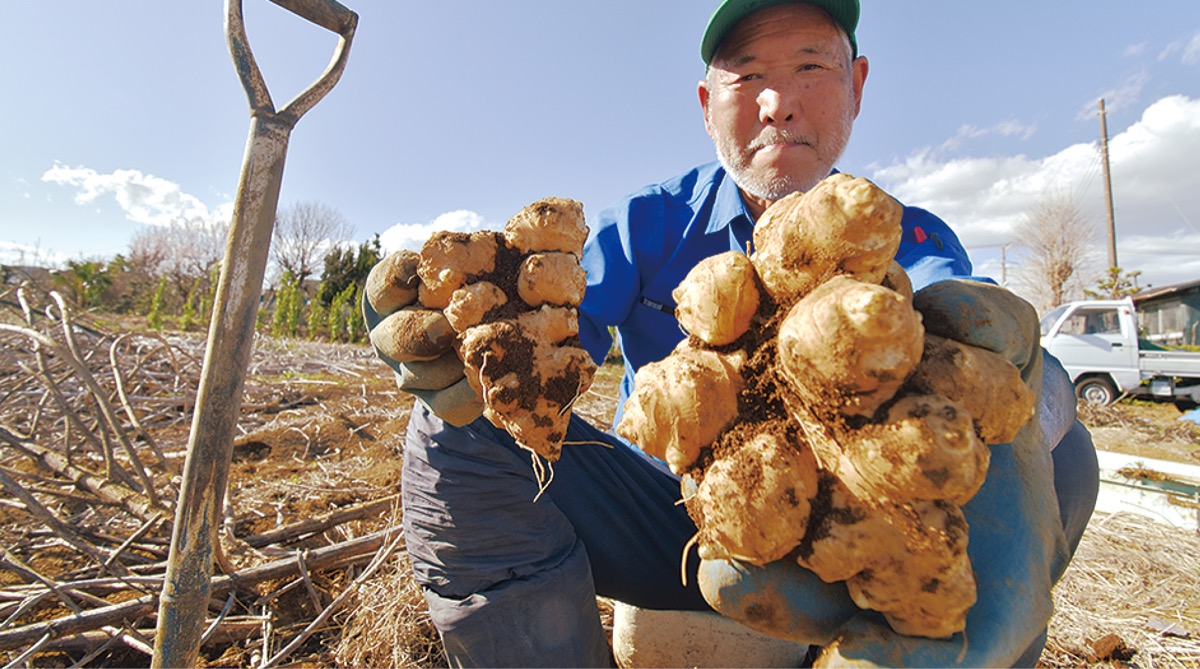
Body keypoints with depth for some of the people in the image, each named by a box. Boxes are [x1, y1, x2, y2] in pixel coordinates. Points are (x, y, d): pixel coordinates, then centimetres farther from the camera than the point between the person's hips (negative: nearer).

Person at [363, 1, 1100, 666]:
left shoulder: (909, 240, -4)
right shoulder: (646, 221, -4)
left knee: (1059, 455, -19)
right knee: (459, 430, -20)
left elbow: (971, 356, -26)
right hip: (660, 525, 0)